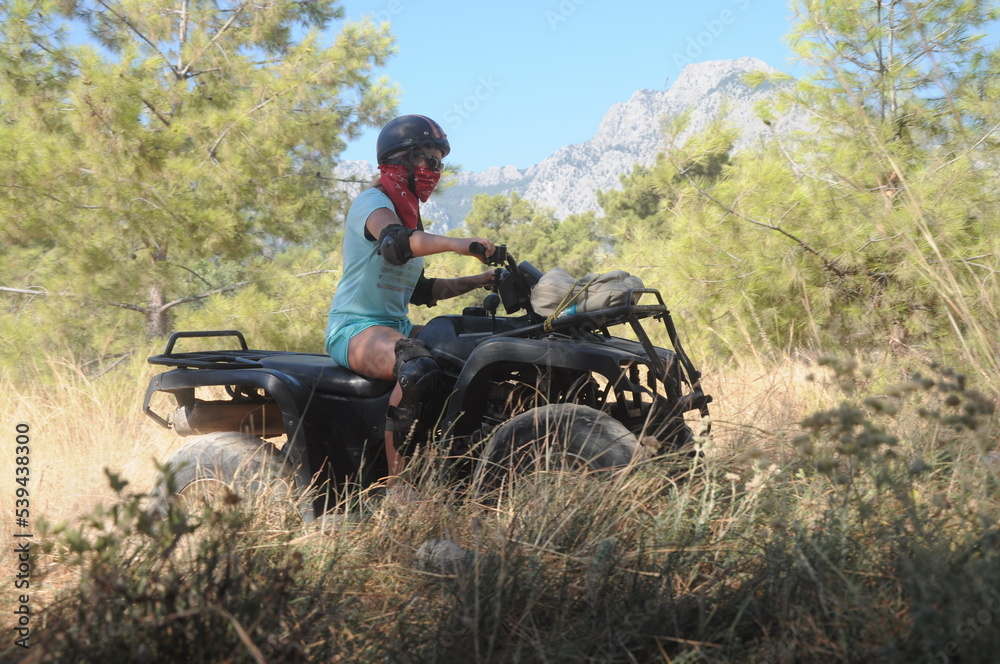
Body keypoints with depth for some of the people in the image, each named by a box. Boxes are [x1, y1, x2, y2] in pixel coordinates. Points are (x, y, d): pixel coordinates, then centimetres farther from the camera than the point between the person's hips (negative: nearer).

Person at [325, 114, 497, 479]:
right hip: (354, 328, -10)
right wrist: (455, 243, -43)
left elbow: (419, 291, 24)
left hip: (397, 326, 10)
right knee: (419, 369, -37)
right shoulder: (372, 201, -6)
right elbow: (394, 243, -30)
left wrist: (477, 281, 17)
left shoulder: (410, 215, 22)